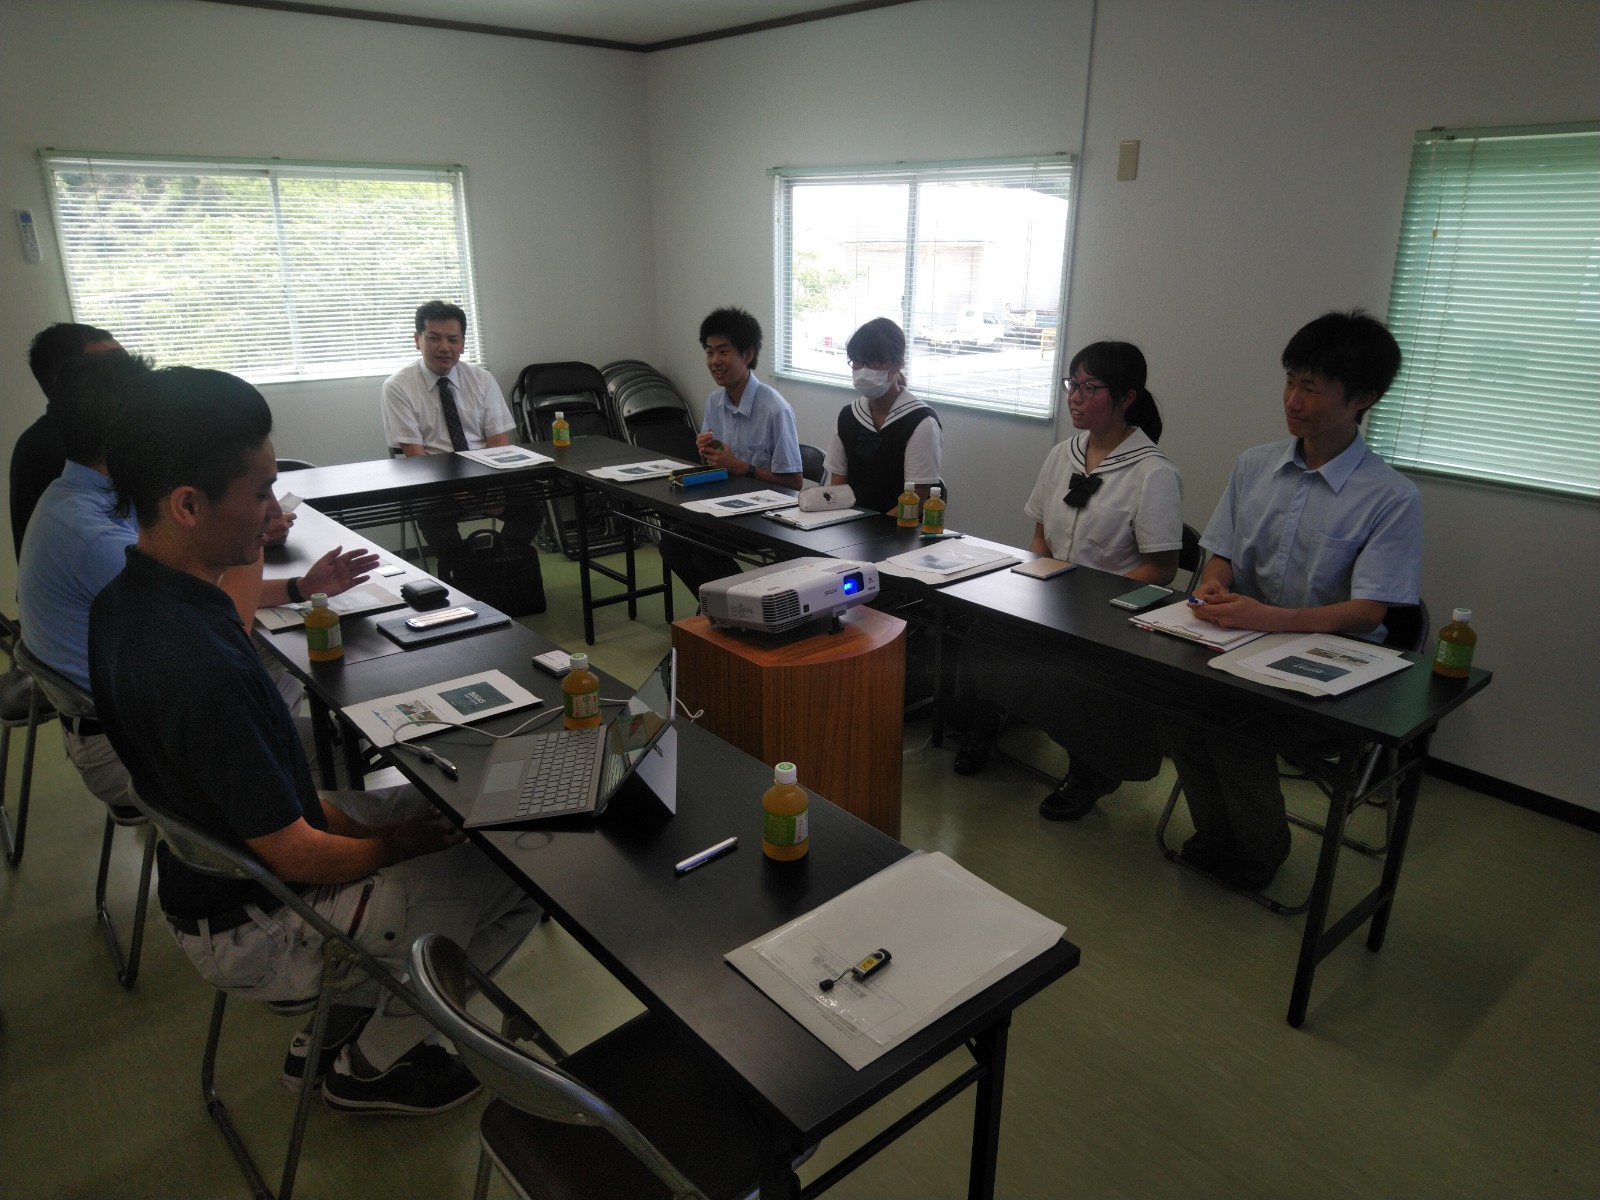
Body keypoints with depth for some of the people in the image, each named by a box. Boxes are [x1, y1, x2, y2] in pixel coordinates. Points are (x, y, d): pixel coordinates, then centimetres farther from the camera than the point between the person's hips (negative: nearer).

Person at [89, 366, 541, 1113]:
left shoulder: (124, 599, -5)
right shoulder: (199, 665, -36)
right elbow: (297, 857, -26)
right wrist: (403, 846, -9)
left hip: (213, 870, 9)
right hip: (254, 929, -9)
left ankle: (333, 1029, 23)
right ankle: (373, 1063, 15)